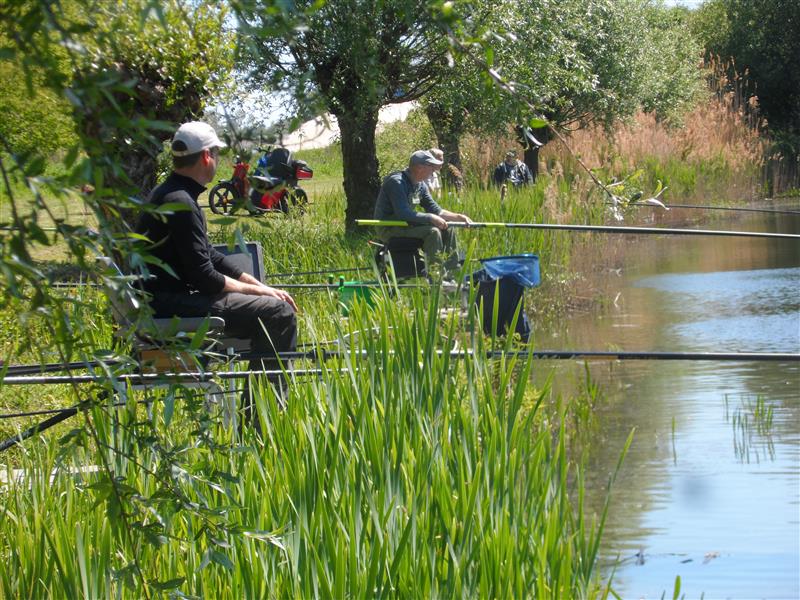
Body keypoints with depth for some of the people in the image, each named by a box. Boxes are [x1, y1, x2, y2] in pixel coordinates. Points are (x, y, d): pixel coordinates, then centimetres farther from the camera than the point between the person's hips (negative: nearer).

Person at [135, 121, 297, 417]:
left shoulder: (169, 195, 17)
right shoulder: (179, 203, -18)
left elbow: (210, 256, 20)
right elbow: (205, 277, -20)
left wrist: (261, 287, 12)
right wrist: (256, 290, -6)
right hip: (170, 305, -11)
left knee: (273, 304, 15)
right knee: (278, 312, -16)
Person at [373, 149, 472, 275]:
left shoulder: (420, 185, 8)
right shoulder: (396, 182, -21)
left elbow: (436, 210, 13)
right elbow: (403, 213, -29)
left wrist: (459, 217, 0)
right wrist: (430, 218, -28)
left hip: (406, 224, 9)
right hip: (389, 228, -9)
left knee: (447, 231, 0)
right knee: (432, 232, -26)